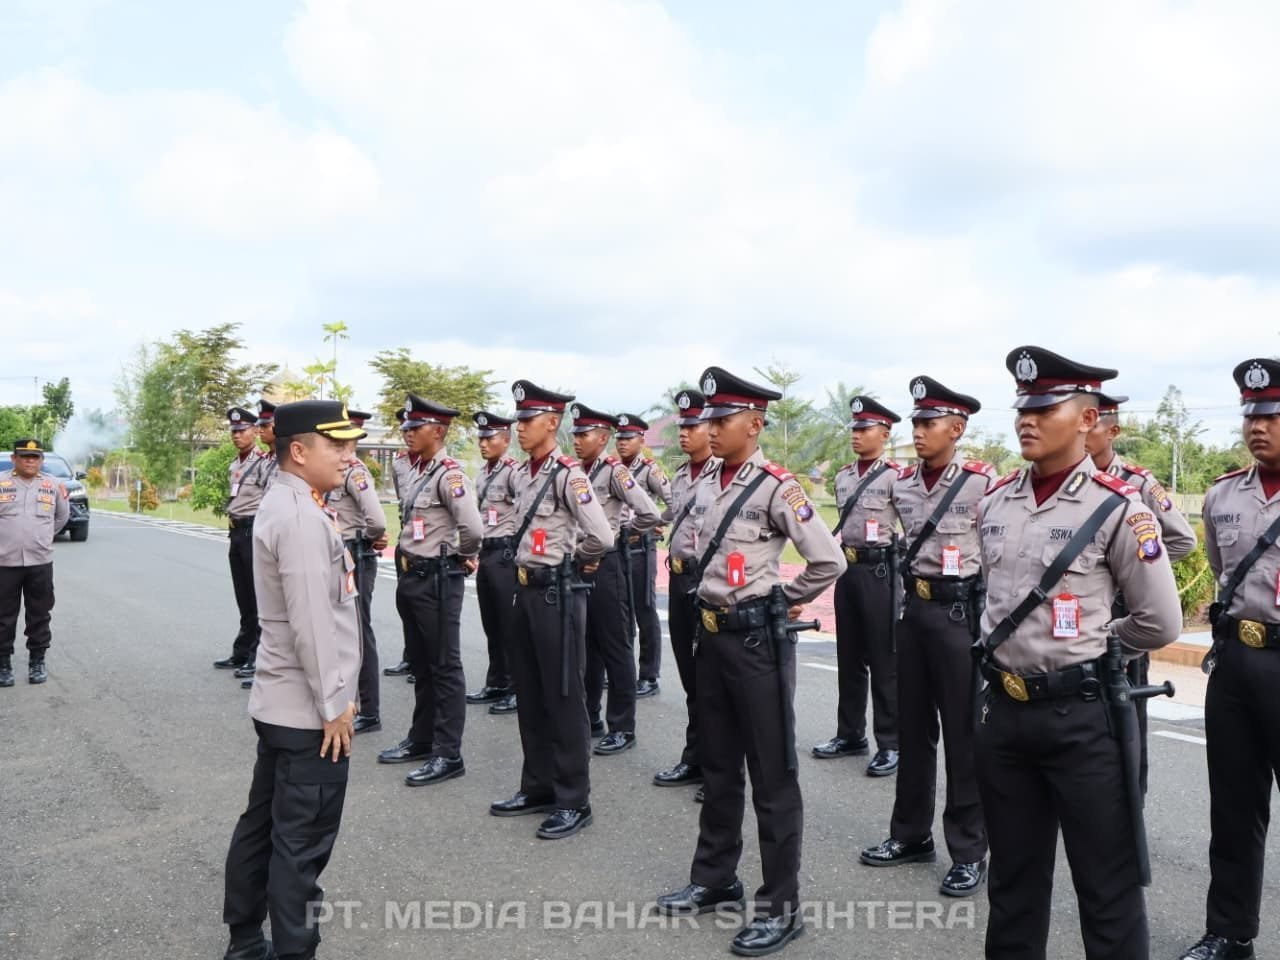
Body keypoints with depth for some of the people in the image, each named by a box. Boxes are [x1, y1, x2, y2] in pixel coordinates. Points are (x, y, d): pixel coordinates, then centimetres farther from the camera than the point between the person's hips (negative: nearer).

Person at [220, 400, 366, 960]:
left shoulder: (285, 505, 11)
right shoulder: (302, 517, -21)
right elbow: (311, 622, -24)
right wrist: (333, 703, -17)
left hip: (279, 702, 10)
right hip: (307, 709, -10)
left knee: (263, 824, 19)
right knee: (303, 840, 1)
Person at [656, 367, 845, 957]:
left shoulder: (776, 487, -15)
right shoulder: (706, 485, 8)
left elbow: (830, 561, -16)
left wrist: (781, 602, -5)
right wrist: (711, 615, 15)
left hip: (757, 638, -8)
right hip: (712, 634, 8)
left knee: (772, 776, 4)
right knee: (717, 768, 18)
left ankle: (781, 906, 17)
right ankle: (714, 881, 34)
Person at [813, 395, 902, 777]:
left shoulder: (896, 476, -9)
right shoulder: (843, 476, 11)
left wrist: (905, 572, -12)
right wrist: (840, 558, 17)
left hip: (879, 570, -7)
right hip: (847, 569, 7)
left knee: (884, 660, 0)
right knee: (848, 658, 13)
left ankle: (890, 744, 9)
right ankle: (851, 734, 25)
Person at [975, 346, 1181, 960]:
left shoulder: (1117, 509, -12)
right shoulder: (995, 502, 4)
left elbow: (1160, 623, -7)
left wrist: (1089, 654, 4)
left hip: (1081, 713, -5)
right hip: (1003, 707, 5)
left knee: (1106, 885, 10)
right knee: (1012, 876, 19)